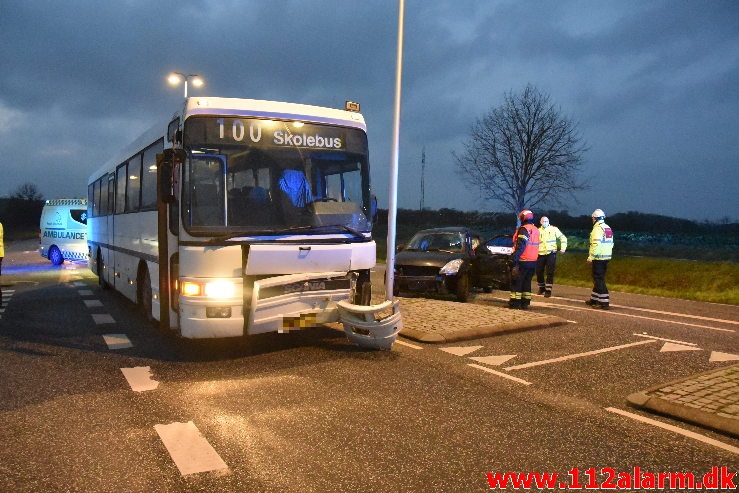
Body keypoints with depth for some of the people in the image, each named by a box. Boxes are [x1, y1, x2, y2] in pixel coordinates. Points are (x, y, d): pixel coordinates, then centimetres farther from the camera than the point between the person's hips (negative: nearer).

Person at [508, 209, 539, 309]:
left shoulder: (523, 229, -13)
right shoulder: (536, 230, 13)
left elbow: (520, 246, -19)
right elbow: (535, 246, 17)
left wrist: (514, 259, -19)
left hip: (522, 261, -8)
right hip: (533, 261, 8)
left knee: (516, 282, -1)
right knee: (527, 282, 13)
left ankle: (515, 303, -1)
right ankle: (525, 303, 14)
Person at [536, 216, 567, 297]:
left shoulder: (554, 229, 2)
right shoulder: (538, 231, 9)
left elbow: (563, 238, 6)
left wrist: (563, 248, -4)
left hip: (551, 254, -3)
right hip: (540, 254, 3)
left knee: (550, 273, -6)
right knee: (539, 272, 7)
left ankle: (548, 290, 0)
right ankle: (542, 287, 28)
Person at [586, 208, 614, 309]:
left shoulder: (597, 229, -14)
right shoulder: (608, 228, 15)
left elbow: (596, 244, -23)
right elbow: (611, 243, 17)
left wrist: (591, 256, -20)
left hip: (599, 258, -9)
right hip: (606, 257, 9)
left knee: (599, 279, -6)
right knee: (598, 278, 18)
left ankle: (604, 302, -9)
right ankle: (594, 299, 27)